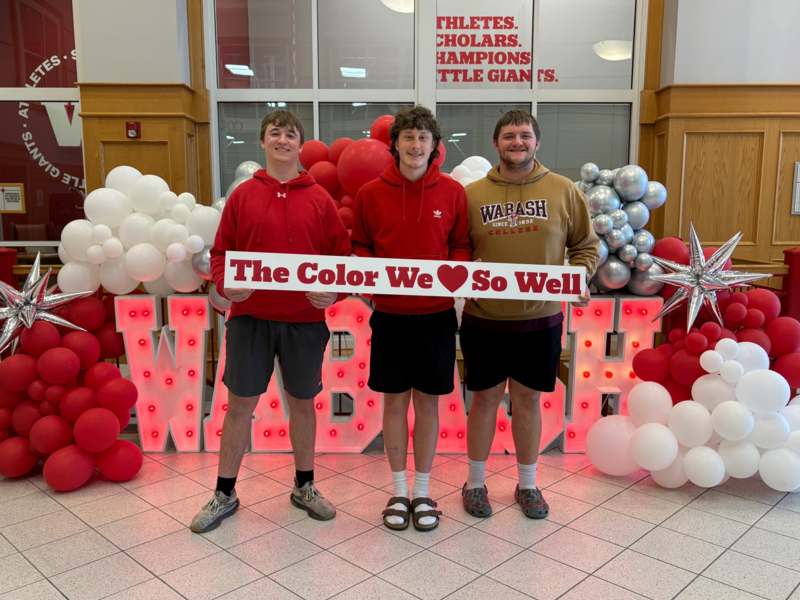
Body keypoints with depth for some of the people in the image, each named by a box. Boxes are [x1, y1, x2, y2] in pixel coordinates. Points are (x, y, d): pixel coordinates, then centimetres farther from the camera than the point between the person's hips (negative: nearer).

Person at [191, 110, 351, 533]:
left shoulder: (320, 199, 3)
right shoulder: (242, 196, 3)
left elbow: (341, 255, 4)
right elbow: (221, 252, 5)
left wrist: (333, 291, -13)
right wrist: (224, 285, -14)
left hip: (305, 320, 1)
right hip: (249, 317, 0)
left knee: (302, 402, 12)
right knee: (240, 404, 6)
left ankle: (304, 487, 30)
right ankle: (224, 494, 23)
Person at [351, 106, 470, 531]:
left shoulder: (452, 192, 0)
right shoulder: (370, 193, 0)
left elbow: (461, 246, 6)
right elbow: (359, 246, 8)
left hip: (436, 314, 0)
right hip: (389, 314, 0)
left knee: (428, 401, 9)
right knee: (394, 400, 9)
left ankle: (422, 492, 25)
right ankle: (399, 491, 25)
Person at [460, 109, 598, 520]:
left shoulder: (563, 190, 1)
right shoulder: (472, 194, -2)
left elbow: (586, 245, 8)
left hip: (541, 320, 1)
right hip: (484, 320, 0)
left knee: (528, 399, 13)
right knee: (485, 398, 11)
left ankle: (527, 485, 31)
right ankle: (475, 482, 29)